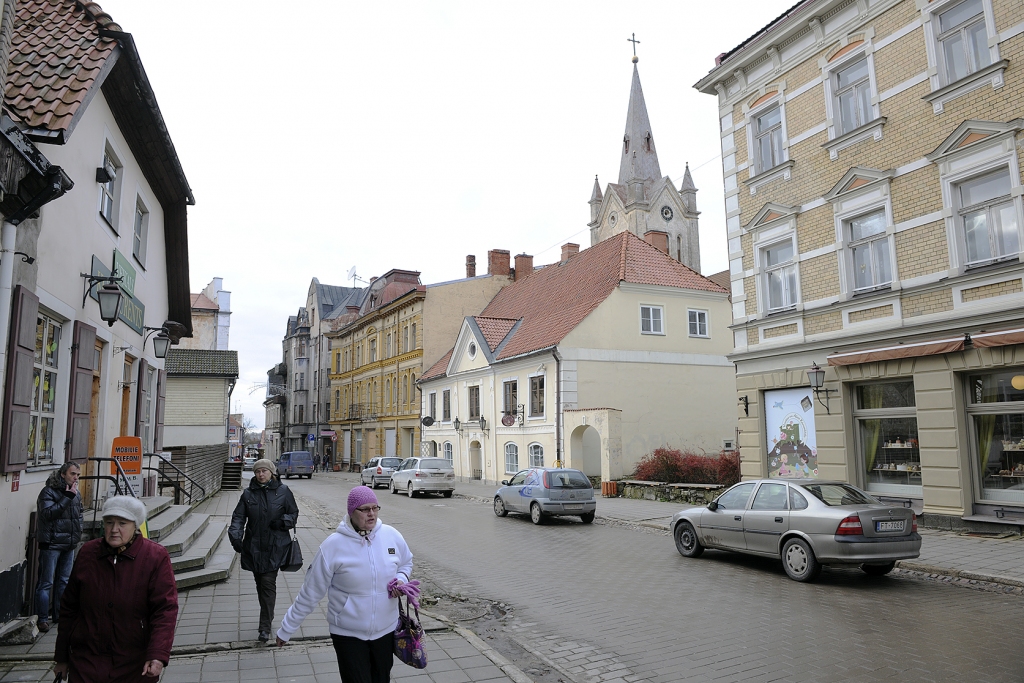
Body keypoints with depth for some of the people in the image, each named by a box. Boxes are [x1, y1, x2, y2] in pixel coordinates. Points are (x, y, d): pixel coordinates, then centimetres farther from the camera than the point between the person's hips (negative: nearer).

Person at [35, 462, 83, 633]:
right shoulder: (48, 492, -9)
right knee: (46, 583, -3)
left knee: (64, 581, 14)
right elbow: (48, 513, -23)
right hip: (52, 544, -7)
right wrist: (67, 497, -25)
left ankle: (59, 613, 23)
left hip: (69, 544, 7)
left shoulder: (75, 493, 13)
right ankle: (42, 618, 3)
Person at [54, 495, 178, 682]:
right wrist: (61, 658, 13)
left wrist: (158, 655, -26)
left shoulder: (156, 557, -10)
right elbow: (69, 608, 10)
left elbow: (165, 610, -15)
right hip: (86, 662, 3)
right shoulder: (87, 553, 2)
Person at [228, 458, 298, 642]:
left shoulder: (283, 491, -1)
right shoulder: (248, 493, 6)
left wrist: (283, 521, -14)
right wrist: (235, 536, -13)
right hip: (254, 546, 3)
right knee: (260, 584, 12)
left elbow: (294, 513, 6)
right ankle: (268, 617, 31)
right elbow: (238, 516, 3)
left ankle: (265, 627, -2)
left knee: (268, 583, -8)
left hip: (275, 546, -3)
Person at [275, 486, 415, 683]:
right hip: (348, 634, -4)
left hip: (386, 630, 4)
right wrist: (287, 628, -2)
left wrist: (402, 579, -9)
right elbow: (310, 591, -7)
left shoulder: (392, 535, -8)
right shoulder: (334, 545, -17)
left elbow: (406, 563, 12)